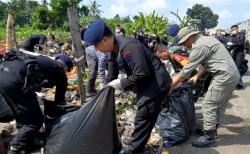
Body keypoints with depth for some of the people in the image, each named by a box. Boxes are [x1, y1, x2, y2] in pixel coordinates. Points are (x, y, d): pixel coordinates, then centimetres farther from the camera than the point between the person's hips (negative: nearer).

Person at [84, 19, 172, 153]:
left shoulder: (128, 47, -30)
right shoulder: (113, 51, 1)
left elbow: (142, 74, -31)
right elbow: (111, 75, 11)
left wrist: (122, 83, -22)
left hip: (156, 83, -10)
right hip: (145, 84, 10)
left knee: (143, 118, -3)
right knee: (144, 117, 20)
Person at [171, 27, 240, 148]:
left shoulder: (199, 46, -17)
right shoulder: (205, 39, 14)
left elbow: (186, 71, -16)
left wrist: (169, 87, -9)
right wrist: (197, 76, 16)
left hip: (224, 76, -10)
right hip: (232, 74, 10)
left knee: (208, 105, -3)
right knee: (219, 104, 20)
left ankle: (209, 137, 6)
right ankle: (212, 129, 34)